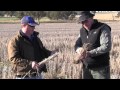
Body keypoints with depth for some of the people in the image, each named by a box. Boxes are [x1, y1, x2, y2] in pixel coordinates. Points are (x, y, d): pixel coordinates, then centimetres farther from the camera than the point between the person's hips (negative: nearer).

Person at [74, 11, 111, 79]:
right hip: (86, 68, 7)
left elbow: (106, 47, -21)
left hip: (100, 69, -7)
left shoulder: (102, 28, -12)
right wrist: (79, 50, -11)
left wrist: (89, 53, -27)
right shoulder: (82, 30, 11)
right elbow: (77, 44, 15)